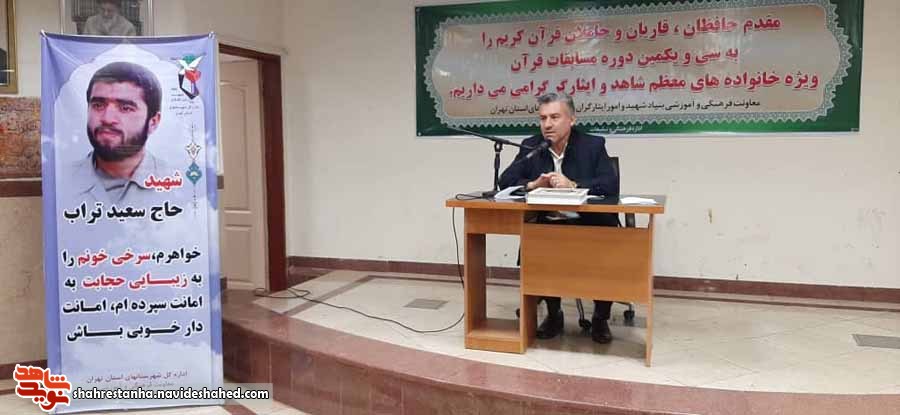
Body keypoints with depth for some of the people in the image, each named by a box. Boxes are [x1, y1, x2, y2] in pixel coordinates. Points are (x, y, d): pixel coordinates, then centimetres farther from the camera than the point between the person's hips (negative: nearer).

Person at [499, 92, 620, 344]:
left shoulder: (593, 145, -1)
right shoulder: (530, 146, 6)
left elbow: (611, 185, -14)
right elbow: (505, 181, 2)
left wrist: (572, 185, -27)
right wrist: (533, 184, -18)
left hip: (589, 224, -2)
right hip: (547, 225, 2)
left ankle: (601, 318, 5)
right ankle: (553, 313, 4)